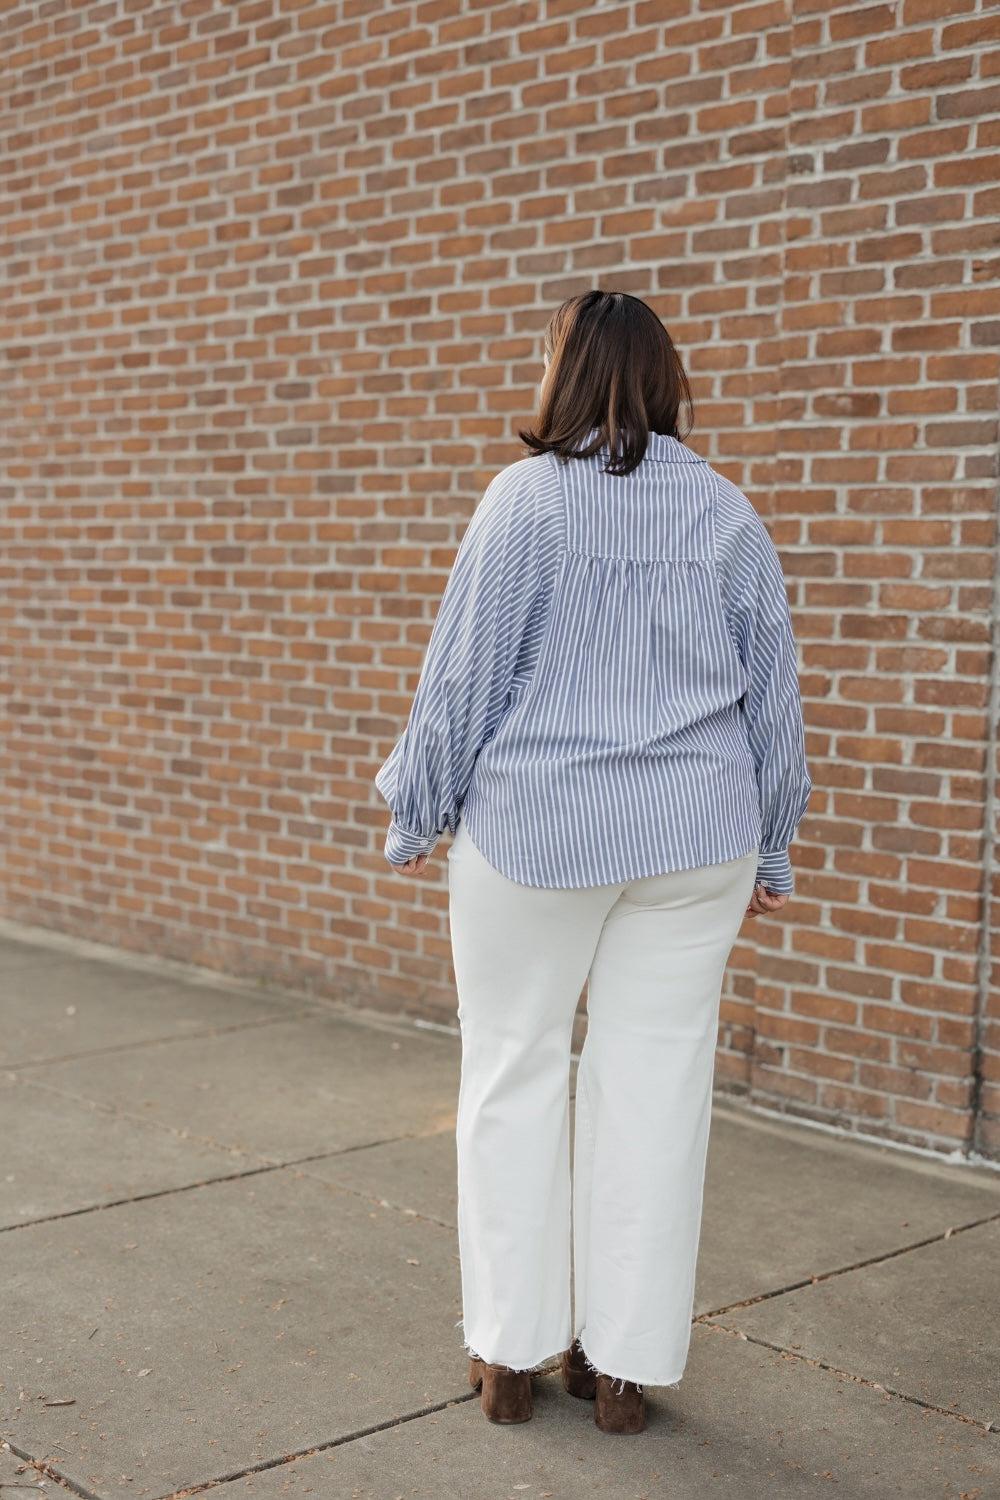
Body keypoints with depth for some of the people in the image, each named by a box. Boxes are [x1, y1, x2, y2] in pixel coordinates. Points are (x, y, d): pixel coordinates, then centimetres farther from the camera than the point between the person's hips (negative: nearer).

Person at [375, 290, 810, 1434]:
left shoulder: (526, 498, -7)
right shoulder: (728, 513, 5)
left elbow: (460, 675, -5)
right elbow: (774, 697, 9)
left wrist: (414, 817, 7)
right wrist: (768, 853, 19)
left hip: (534, 832, -3)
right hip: (696, 842, 3)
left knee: (513, 1075, 9)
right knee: (655, 1087, 7)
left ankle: (508, 1352, 18)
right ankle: (623, 1365, 16)